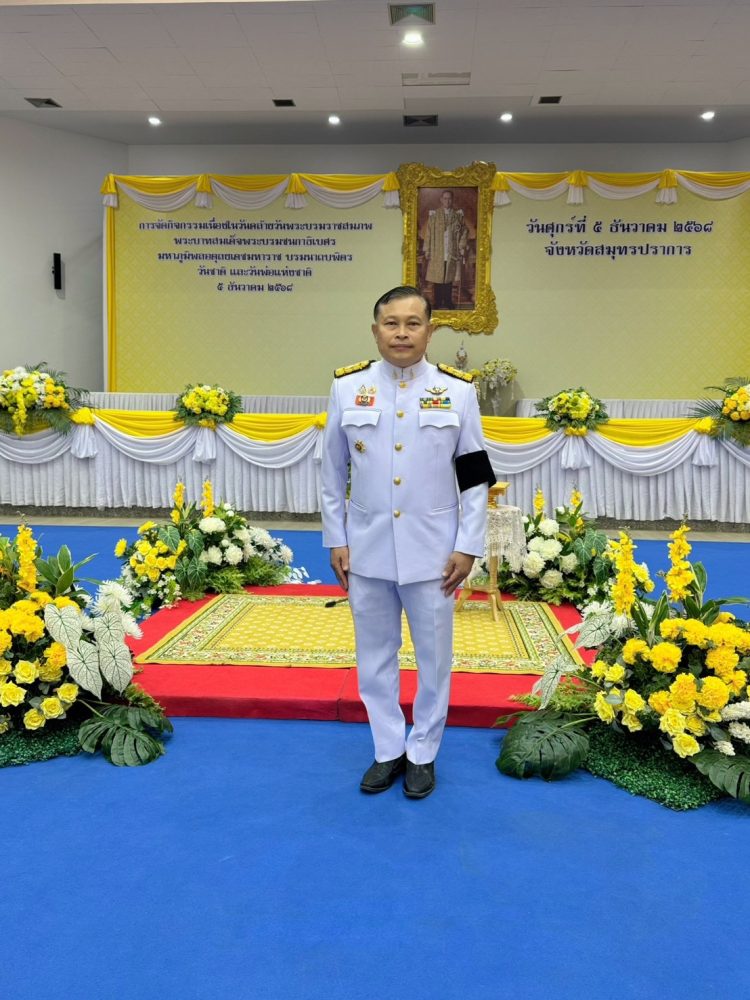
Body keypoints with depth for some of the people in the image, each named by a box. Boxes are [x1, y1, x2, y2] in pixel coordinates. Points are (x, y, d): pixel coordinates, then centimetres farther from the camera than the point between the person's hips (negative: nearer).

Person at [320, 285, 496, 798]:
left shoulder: (457, 390, -3)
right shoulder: (348, 387, 0)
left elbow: (475, 477, -1)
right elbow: (333, 474, 5)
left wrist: (468, 546, -5)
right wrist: (335, 540, 3)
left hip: (433, 551, -1)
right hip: (367, 549, 1)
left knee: (434, 656, 10)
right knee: (376, 656, 12)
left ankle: (423, 753, 28)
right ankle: (388, 750, 30)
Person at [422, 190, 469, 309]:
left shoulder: (458, 214, 6)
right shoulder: (434, 214, 1)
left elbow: (465, 230, 10)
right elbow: (428, 232, 1)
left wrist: (462, 246, 0)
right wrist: (427, 250, -3)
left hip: (452, 253, 1)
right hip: (437, 253, -1)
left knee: (449, 277, 5)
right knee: (437, 278, 0)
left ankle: (448, 302, 14)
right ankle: (437, 303, 9)